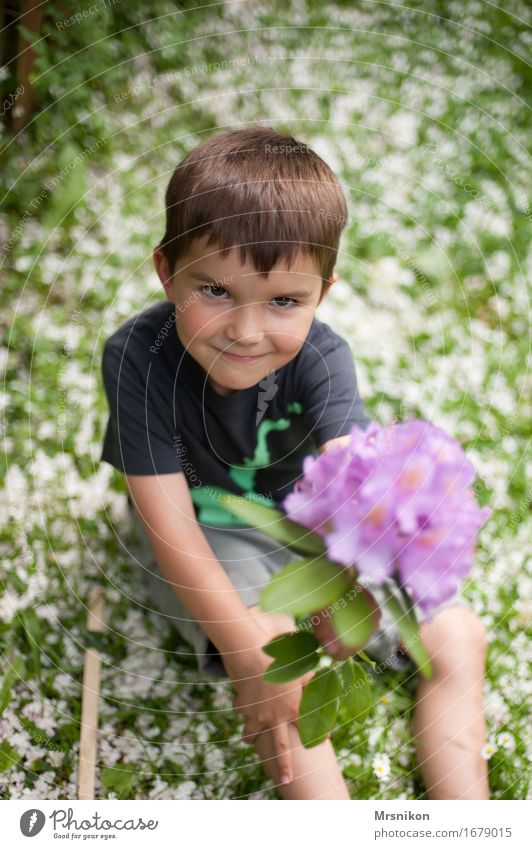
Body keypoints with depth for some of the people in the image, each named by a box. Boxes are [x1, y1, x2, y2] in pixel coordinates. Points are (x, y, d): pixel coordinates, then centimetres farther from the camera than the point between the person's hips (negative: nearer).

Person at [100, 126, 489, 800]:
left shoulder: (320, 358, -25)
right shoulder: (138, 358, -29)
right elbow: (168, 523, -28)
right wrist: (248, 651, -35)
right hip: (208, 536, -2)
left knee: (458, 636, -2)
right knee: (272, 653, -31)